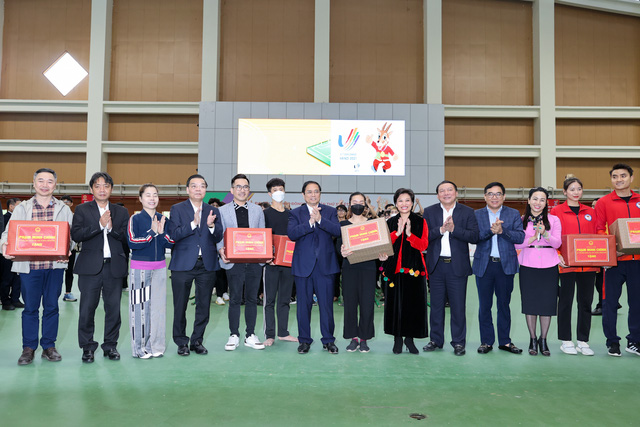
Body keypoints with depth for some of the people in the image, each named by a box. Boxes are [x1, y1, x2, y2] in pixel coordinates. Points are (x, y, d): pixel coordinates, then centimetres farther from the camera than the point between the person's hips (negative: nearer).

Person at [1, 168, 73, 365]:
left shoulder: (63, 209, 7)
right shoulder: (22, 208, 7)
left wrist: (67, 249, -16)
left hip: (55, 266, 0)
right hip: (29, 265, 0)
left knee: (51, 306, 7)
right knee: (30, 307, 6)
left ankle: (48, 346, 19)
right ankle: (28, 348, 17)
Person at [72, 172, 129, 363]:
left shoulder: (121, 211, 12)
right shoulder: (82, 210, 7)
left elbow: (127, 237, 2)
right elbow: (76, 235, -7)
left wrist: (112, 227, -14)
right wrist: (99, 225, -14)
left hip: (114, 266, 2)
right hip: (90, 267, -1)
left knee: (113, 308, 6)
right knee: (87, 308, 2)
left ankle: (110, 345, 18)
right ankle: (87, 347, 15)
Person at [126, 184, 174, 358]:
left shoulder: (163, 219, 8)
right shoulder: (135, 219, -3)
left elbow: (170, 244, 3)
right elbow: (132, 242, -13)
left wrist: (162, 233, -15)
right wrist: (152, 232, -18)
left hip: (159, 267, 4)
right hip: (140, 268, -4)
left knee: (158, 306, 6)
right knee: (140, 306, -1)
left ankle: (156, 345, 18)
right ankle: (139, 347, 11)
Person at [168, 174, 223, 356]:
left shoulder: (213, 211, 10)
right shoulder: (177, 209, 3)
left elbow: (218, 238, 3)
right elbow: (174, 235, -10)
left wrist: (211, 225, -16)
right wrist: (194, 223, -21)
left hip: (207, 264, 3)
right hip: (183, 264, -2)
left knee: (204, 305, 7)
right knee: (180, 305, 5)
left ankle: (197, 340, 21)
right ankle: (181, 342, 19)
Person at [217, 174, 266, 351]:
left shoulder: (257, 210, 12)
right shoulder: (222, 211, 7)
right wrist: (221, 250, -14)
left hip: (254, 262, 2)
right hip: (233, 262, -2)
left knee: (252, 299, 8)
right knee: (234, 299, 2)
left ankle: (250, 335, 18)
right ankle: (234, 336, 15)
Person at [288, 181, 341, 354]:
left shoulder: (330, 211, 9)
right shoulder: (295, 213, 6)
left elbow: (338, 231, -8)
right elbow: (291, 234, -10)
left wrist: (320, 219, -19)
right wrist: (310, 222, -20)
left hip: (325, 265, 0)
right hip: (303, 266, 0)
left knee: (327, 304, 4)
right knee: (304, 305, 7)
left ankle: (328, 340, 17)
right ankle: (304, 340, 19)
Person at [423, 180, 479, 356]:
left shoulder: (467, 212, 2)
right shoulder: (429, 212, 6)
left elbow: (474, 236, -8)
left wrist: (454, 229, -19)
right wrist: (441, 229, -18)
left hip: (457, 266, -1)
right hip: (436, 265, 2)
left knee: (458, 306, 3)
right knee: (436, 305, 11)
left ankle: (458, 342, 16)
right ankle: (436, 340, 22)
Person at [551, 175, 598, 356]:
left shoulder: (590, 212, 13)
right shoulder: (557, 211, 1)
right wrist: (557, 256, -14)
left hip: (588, 264, 4)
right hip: (567, 264, -4)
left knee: (586, 302, 8)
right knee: (565, 301, 3)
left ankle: (583, 341, 18)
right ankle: (566, 341, 14)